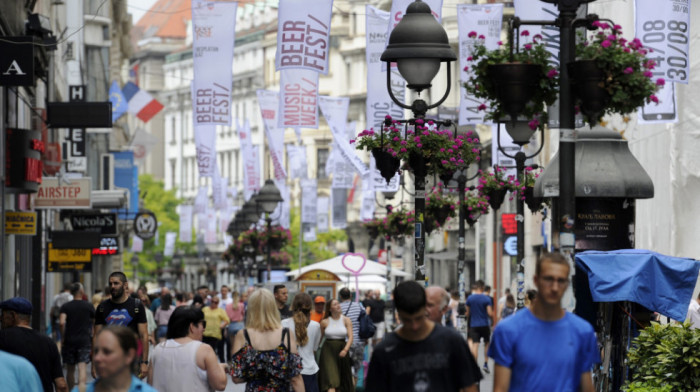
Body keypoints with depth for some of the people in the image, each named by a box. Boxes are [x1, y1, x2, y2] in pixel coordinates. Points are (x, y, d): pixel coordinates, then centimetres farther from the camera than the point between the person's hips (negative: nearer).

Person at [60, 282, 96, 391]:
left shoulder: (65, 307, 1)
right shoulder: (89, 306, 1)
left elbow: (62, 322, -13)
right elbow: (95, 322, 10)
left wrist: (63, 337, -2)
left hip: (69, 340, 1)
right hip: (84, 340, -1)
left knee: (70, 369, 14)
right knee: (82, 368, -11)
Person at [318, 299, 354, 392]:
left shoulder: (346, 320, 0)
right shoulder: (324, 322, 0)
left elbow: (350, 337, -7)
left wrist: (345, 350, -21)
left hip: (342, 351, 2)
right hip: (328, 352, -2)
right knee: (331, 380, -15)